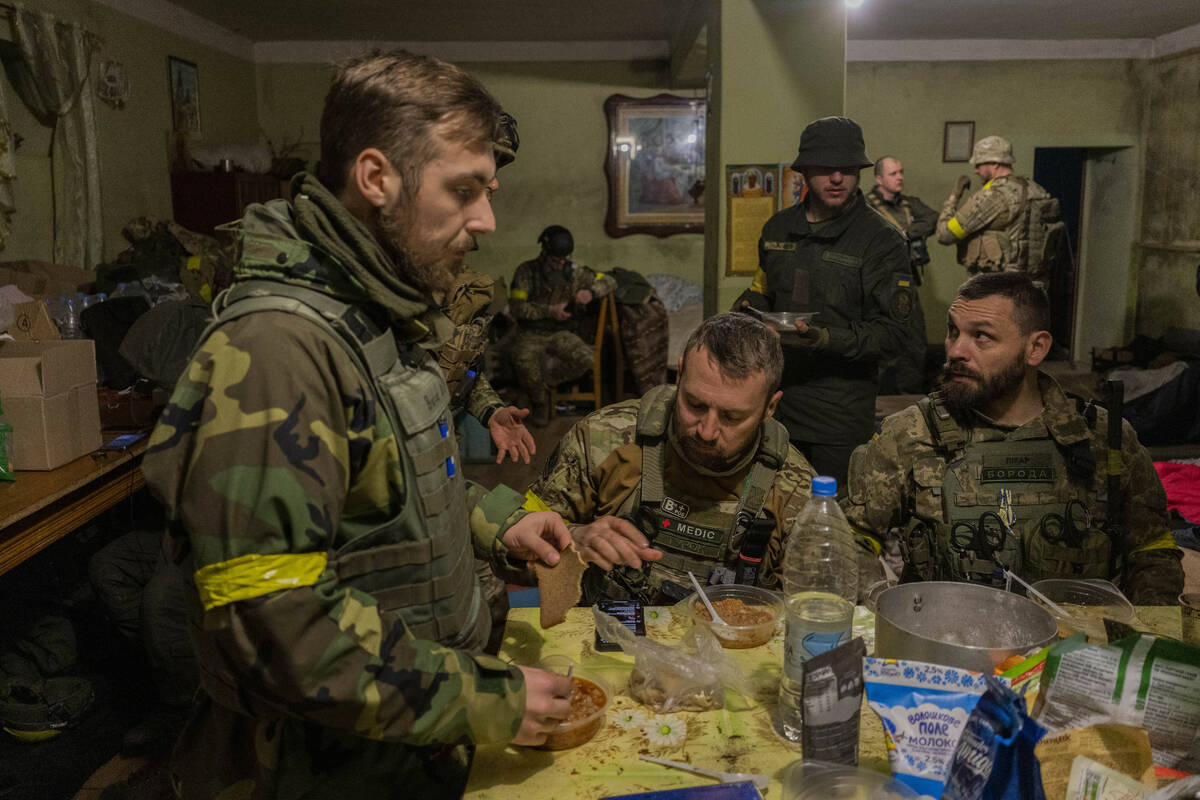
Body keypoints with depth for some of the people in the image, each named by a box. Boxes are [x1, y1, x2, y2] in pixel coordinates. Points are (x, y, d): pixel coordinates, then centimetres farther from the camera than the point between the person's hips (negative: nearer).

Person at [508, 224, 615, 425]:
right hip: (532, 334, -2)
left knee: (585, 358, -29)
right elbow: (516, 307, -8)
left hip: (562, 334, 2)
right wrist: (549, 311, -17)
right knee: (524, 361, -36)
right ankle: (540, 402, -7)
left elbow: (608, 281, 13)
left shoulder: (574, 271, 8)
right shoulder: (527, 271, -1)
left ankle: (544, 383, -7)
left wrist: (591, 292, -10)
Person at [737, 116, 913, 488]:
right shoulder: (778, 228, 9)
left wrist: (826, 338, -27)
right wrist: (747, 310, 0)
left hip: (841, 417, -5)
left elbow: (893, 332, -12)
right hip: (776, 403, 5)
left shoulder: (882, 241, -8)